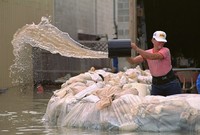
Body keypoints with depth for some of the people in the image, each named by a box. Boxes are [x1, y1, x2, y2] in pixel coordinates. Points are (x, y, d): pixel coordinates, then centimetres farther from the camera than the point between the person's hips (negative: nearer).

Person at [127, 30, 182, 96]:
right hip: (156, 84, 4)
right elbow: (133, 61, -8)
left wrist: (137, 49, -36)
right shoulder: (147, 53, 1)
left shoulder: (165, 51, -13)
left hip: (170, 83, -4)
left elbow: (153, 57, -31)